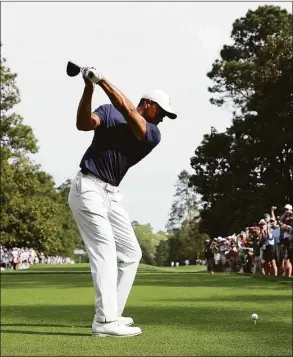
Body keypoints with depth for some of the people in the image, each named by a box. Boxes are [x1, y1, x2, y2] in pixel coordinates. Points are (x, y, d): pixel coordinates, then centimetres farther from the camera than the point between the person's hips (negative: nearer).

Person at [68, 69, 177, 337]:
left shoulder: (153, 134, 5)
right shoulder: (108, 111, 2)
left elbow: (128, 112, -15)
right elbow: (83, 124, -17)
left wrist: (102, 81, -23)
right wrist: (89, 88, -29)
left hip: (112, 194, 6)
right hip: (88, 188, -6)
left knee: (131, 252, 6)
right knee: (105, 249, -18)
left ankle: (110, 315, 10)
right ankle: (105, 321, -23)